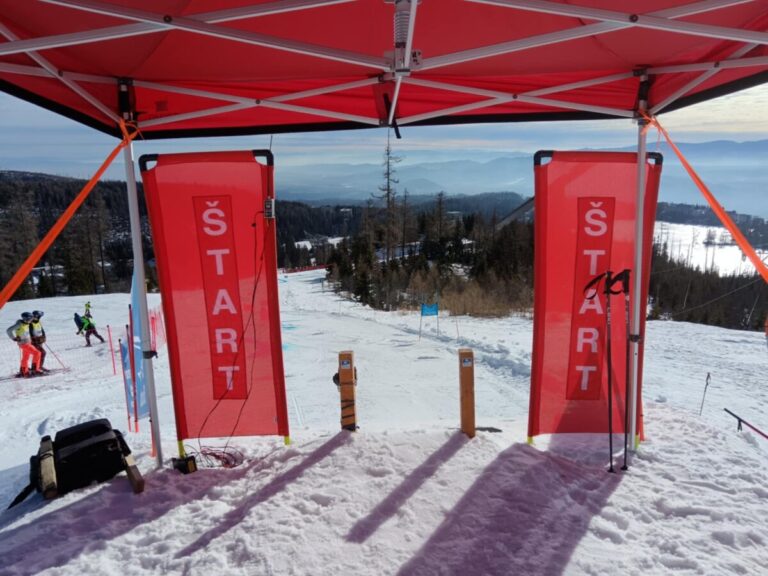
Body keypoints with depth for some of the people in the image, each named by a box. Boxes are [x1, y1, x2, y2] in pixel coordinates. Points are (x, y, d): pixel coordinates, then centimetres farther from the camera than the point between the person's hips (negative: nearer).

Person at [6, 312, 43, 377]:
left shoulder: (26, 324, 6)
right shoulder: (19, 324, -18)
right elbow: (9, 330, -19)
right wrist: (14, 338, -16)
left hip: (28, 342, 9)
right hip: (24, 343, -9)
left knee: (26, 358, 19)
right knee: (36, 353, -16)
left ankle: (23, 372, 31)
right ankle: (34, 369, -13)